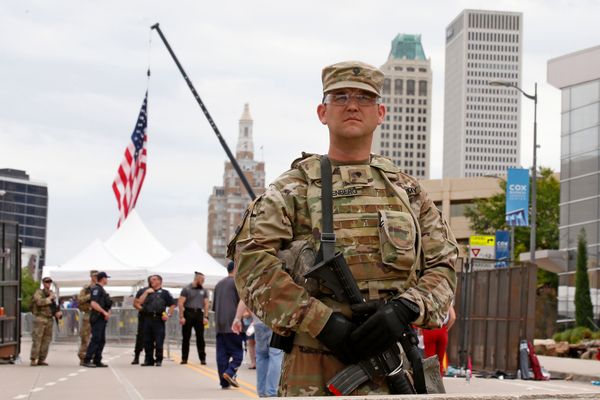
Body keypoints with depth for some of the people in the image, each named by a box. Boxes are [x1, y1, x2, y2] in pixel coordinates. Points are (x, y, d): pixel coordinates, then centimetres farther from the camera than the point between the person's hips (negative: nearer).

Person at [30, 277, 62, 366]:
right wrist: (49, 298, -14)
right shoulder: (38, 293, -3)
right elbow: (39, 302, -21)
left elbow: (54, 306, 20)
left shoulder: (51, 293, 18)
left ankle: (41, 360, 9)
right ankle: (33, 360, -10)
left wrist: (58, 312, 2)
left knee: (46, 340, 4)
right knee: (37, 340, -9)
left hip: (49, 319, 7)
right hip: (40, 318, -7)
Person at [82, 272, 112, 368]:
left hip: (102, 318, 10)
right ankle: (87, 360, -13)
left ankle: (97, 361, 12)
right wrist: (104, 312, -20)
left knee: (101, 340, 9)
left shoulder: (101, 289, 20)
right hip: (97, 318, -10)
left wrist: (108, 312, 13)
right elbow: (93, 304, -22)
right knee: (95, 339, -13)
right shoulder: (96, 289, -11)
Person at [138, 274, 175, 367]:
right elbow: (140, 302, 8)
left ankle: (158, 360, 1)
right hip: (147, 319, 4)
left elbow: (172, 305, 4)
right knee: (147, 341, 4)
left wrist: (168, 315, -6)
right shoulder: (148, 292, 21)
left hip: (158, 319, -4)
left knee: (159, 341, -6)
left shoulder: (164, 293, 7)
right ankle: (149, 360, 11)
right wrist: (146, 292, 2)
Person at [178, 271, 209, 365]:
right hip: (188, 313, -3)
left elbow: (206, 304, 12)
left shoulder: (203, 291, 12)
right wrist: (181, 317, -12)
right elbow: (180, 303, -4)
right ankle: (184, 358, 6)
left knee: (200, 337, -1)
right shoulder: (186, 289, -1)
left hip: (199, 314, 3)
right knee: (186, 337, 2)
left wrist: (206, 317, 0)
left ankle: (202, 358, 1)